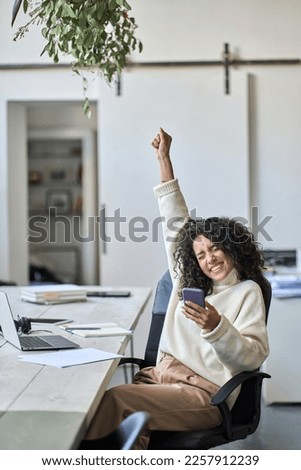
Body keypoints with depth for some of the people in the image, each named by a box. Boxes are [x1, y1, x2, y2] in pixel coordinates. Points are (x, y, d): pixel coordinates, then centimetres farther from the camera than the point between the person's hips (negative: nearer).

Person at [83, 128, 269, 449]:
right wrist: (163, 159, 24)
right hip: (160, 375, 5)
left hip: (203, 391, -5)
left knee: (113, 400, -32)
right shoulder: (188, 282, 23)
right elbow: (175, 224, 24)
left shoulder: (247, 291, 7)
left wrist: (216, 327, -22)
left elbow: (254, 356, -4)